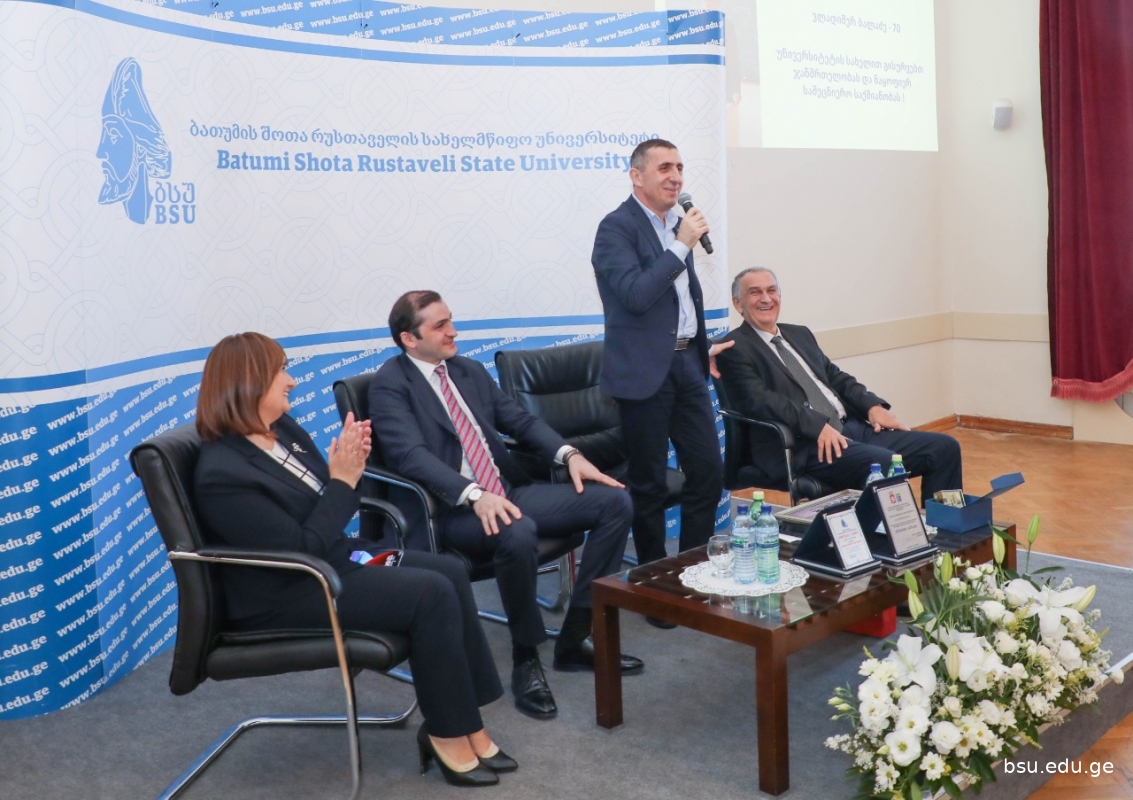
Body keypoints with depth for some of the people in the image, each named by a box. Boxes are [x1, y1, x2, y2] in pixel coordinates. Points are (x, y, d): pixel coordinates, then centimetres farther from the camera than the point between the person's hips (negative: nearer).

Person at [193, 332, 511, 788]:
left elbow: (325, 506, 11)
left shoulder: (281, 427, 5)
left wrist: (348, 465, -9)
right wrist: (342, 479, -20)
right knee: (432, 594, -21)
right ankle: (447, 733, -6)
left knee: (451, 573, -6)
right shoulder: (224, 474, -22)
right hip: (286, 595, -9)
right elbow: (303, 551, -24)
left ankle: (464, 722, -4)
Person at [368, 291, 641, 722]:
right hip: (449, 511, -7)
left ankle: (575, 638, -1)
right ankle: (526, 659, -15)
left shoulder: (470, 370, 16)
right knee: (517, 533, -40)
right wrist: (475, 496, -35)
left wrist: (569, 454, -4)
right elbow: (411, 455, -20)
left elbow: (520, 419, 15)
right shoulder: (390, 384, -6)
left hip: (508, 492, 8)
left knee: (614, 501, -6)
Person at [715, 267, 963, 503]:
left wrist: (873, 406, 3)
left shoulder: (800, 334, 22)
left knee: (944, 447, -4)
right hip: (806, 446, -8)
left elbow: (835, 377, 22)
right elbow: (758, 400, -15)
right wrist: (817, 425, -26)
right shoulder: (735, 347, -2)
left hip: (852, 427, 8)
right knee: (885, 465, -32)